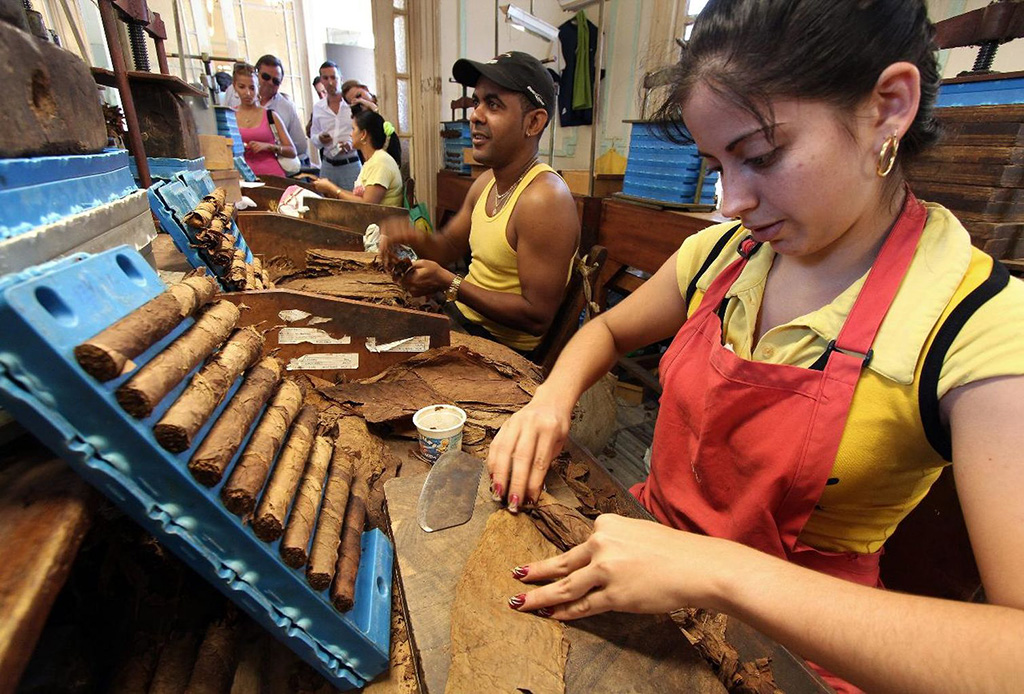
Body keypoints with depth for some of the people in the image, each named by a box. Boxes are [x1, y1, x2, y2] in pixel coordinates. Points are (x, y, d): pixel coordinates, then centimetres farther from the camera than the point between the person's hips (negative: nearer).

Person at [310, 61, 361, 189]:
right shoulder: (317, 107, 11)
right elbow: (313, 135, 19)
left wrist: (351, 143, -21)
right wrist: (320, 139, -3)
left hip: (351, 164, -4)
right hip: (328, 165, 4)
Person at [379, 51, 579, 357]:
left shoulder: (544, 198, -24)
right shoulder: (485, 182, 4)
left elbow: (538, 317, -26)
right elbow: (450, 246, 16)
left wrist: (448, 283, -22)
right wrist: (416, 239, -8)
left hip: (504, 348, -8)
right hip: (462, 320, 8)